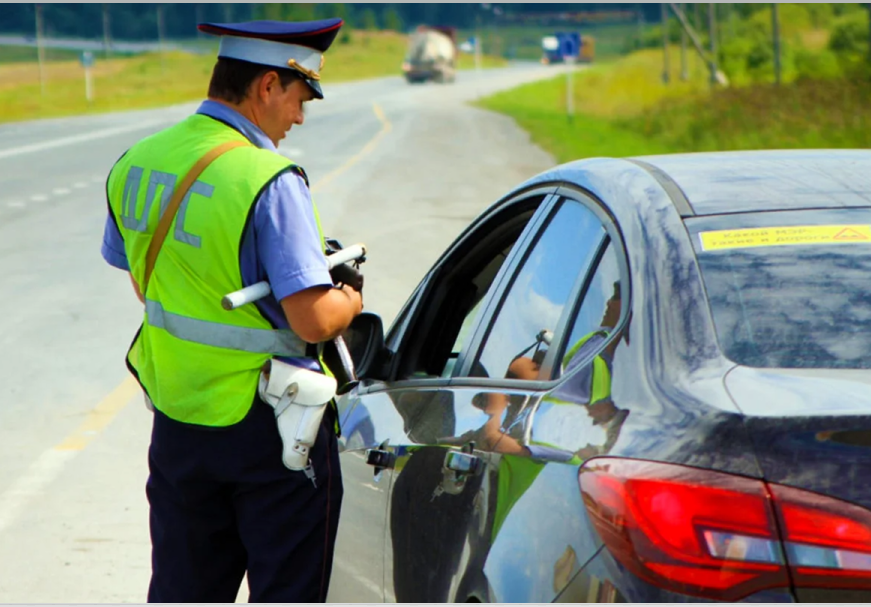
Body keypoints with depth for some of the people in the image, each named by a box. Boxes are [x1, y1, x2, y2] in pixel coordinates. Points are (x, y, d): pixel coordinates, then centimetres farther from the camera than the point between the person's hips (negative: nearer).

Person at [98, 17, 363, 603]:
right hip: (267, 427, -7)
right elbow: (313, 320, -23)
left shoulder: (134, 166, 3)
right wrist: (349, 301, -1)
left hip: (177, 418, 7)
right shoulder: (269, 181, -21)